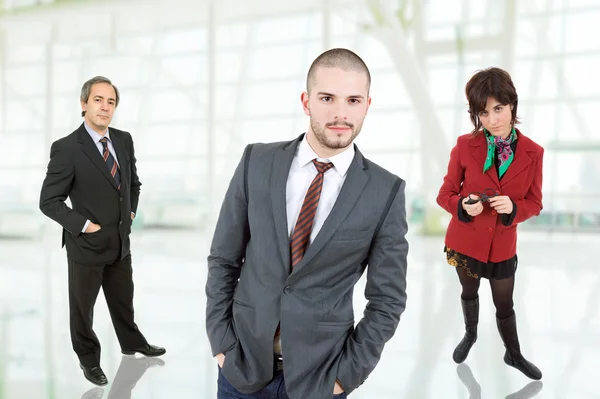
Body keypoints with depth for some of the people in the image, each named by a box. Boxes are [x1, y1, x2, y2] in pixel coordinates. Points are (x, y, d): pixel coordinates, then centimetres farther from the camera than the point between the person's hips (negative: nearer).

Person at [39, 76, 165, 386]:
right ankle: (88, 359, 36)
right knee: (82, 307, 14)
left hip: (120, 242, 5)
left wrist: (131, 211, 8)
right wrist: (84, 225, -18)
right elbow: (49, 201, -15)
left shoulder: (124, 140, 0)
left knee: (123, 300, 24)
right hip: (86, 244, -5)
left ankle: (132, 343, 47)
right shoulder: (66, 148, -18)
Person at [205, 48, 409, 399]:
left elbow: (387, 299, -3)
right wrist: (221, 341, -2)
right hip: (242, 364, 1)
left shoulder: (386, 192, -9)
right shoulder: (257, 162, -5)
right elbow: (223, 259, 2)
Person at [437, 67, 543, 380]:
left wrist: (513, 207, -25)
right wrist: (463, 205, -28)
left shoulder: (533, 152, -11)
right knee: (469, 293, 24)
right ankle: (470, 335, 53)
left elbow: (535, 203, -4)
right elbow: (445, 194, -7)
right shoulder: (465, 145, -14)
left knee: (505, 307, 15)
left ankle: (513, 355, 42)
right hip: (465, 240, 0)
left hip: (503, 245, 0)